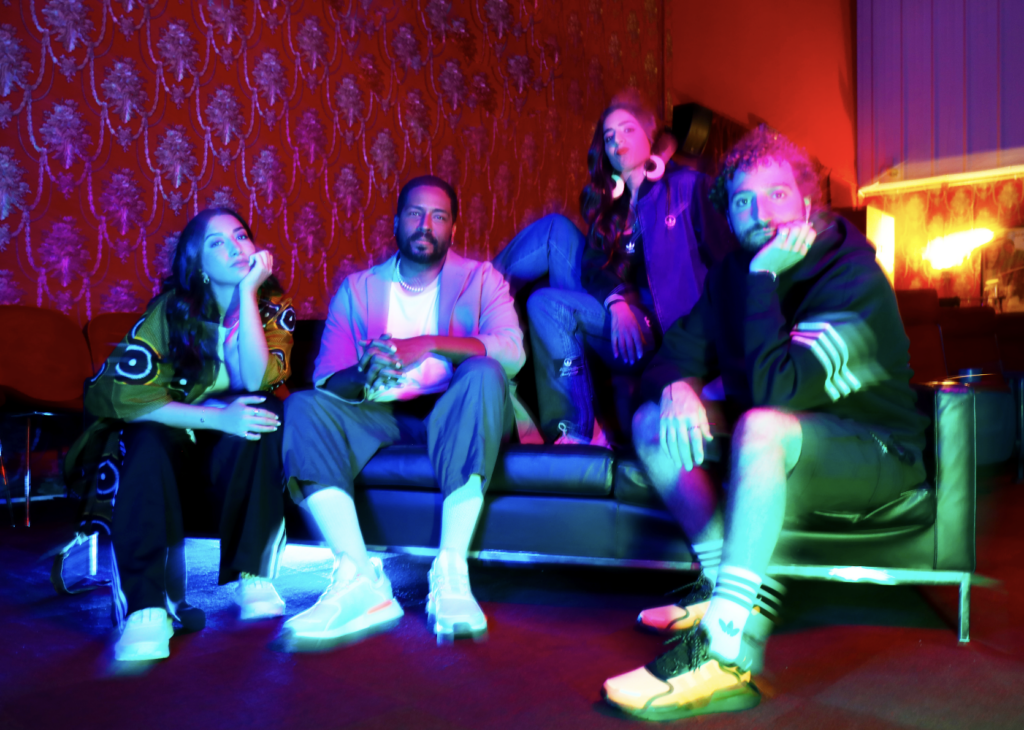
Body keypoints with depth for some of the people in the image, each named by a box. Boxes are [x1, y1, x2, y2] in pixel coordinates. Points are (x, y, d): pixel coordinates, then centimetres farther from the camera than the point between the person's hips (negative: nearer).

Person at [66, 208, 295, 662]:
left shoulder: (273, 309, -1)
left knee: (264, 418, -31)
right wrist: (217, 416, -29)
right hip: (173, 443, -1)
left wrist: (248, 291, -21)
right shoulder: (172, 309, -6)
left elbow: (256, 381, -21)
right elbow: (125, 393, -18)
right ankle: (146, 607, -38)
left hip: (232, 455, 1)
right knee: (147, 441, -34)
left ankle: (253, 577, -26)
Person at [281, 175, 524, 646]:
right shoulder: (356, 289, 13)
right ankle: (361, 583, -34)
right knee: (303, 407, -22)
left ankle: (451, 576, -36)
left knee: (483, 374, -33)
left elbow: (513, 353, -12)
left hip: (455, 415, -2)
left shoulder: (480, 279, 8)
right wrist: (366, 373, -25)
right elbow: (326, 381, -1)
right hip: (383, 416, 3)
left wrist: (427, 345, -24)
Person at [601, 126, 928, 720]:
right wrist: (676, 386, -19)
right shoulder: (734, 272, 1)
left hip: (877, 452, -7)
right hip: (784, 446, 7)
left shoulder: (855, 280, -20)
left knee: (761, 426, -38)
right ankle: (736, 593, -15)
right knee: (654, 421, -8)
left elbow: (775, 388, -33)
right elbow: (674, 355, 5)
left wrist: (764, 278, -28)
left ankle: (725, 655, -39)